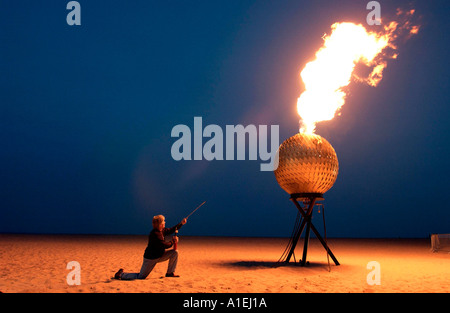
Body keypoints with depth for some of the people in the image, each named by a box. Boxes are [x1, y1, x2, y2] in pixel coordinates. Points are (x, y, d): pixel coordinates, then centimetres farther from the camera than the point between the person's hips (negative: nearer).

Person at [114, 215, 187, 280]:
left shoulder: (162, 230, 0)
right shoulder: (154, 234, -28)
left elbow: (171, 230, 17)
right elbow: (165, 245, -28)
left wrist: (181, 223, 9)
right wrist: (173, 241, -11)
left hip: (159, 256, 9)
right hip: (150, 258, -8)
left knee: (175, 252, -2)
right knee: (141, 277, -4)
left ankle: (170, 273, 7)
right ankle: (121, 274, 15)